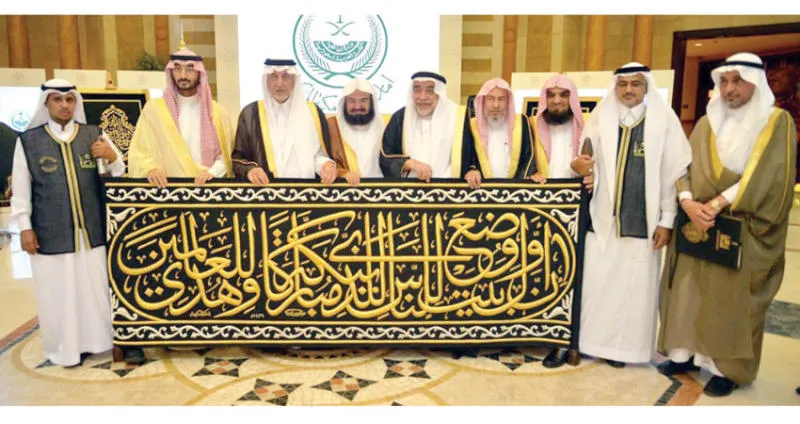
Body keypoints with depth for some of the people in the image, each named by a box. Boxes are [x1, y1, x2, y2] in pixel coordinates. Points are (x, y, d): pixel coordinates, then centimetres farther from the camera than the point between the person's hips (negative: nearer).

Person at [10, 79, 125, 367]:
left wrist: (113, 157, -15)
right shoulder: (28, 140, 1)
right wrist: (25, 227, 0)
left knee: (96, 286, 9)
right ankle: (66, 346, 22)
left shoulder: (95, 135, 4)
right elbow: (21, 188, 4)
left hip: (93, 229, 1)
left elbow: (122, 177, 5)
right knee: (58, 293, 7)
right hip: (51, 232, -1)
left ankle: (95, 338, 25)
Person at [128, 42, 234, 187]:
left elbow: (225, 155, 7)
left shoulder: (217, 112, 9)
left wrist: (212, 172, -11)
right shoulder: (153, 109, 7)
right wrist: (150, 168, -13)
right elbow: (138, 152, 5)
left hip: (207, 187, 1)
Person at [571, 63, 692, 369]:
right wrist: (576, 165, -19)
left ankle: (624, 345, 20)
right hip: (604, 217, 2)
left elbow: (675, 172, -2)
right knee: (596, 281, 5)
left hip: (643, 220, -1)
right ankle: (592, 340, 21)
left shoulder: (664, 119, -1)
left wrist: (667, 220, -5)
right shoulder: (600, 118, 5)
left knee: (635, 285, 5)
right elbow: (586, 159, 6)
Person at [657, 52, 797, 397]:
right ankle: (688, 353, 17)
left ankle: (727, 367, 11)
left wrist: (717, 204, -20)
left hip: (742, 230, -4)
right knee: (689, 290, 6)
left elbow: (768, 176, -12)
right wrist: (688, 202, -16)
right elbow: (685, 167, 4)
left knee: (732, 298, 0)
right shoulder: (707, 123, 12)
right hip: (697, 223, 4)